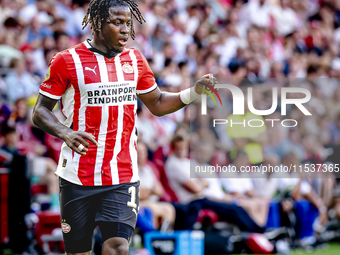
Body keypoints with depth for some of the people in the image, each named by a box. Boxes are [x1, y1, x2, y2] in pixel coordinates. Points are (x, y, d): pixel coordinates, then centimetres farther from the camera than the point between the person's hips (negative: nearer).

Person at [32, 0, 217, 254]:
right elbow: (40, 111, -1)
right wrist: (66, 133, -21)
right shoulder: (67, 61, -4)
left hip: (123, 176, 3)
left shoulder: (135, 60, 10)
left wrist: (196, 91, 6)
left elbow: (157, 104, 22)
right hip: (78, 176, -2)